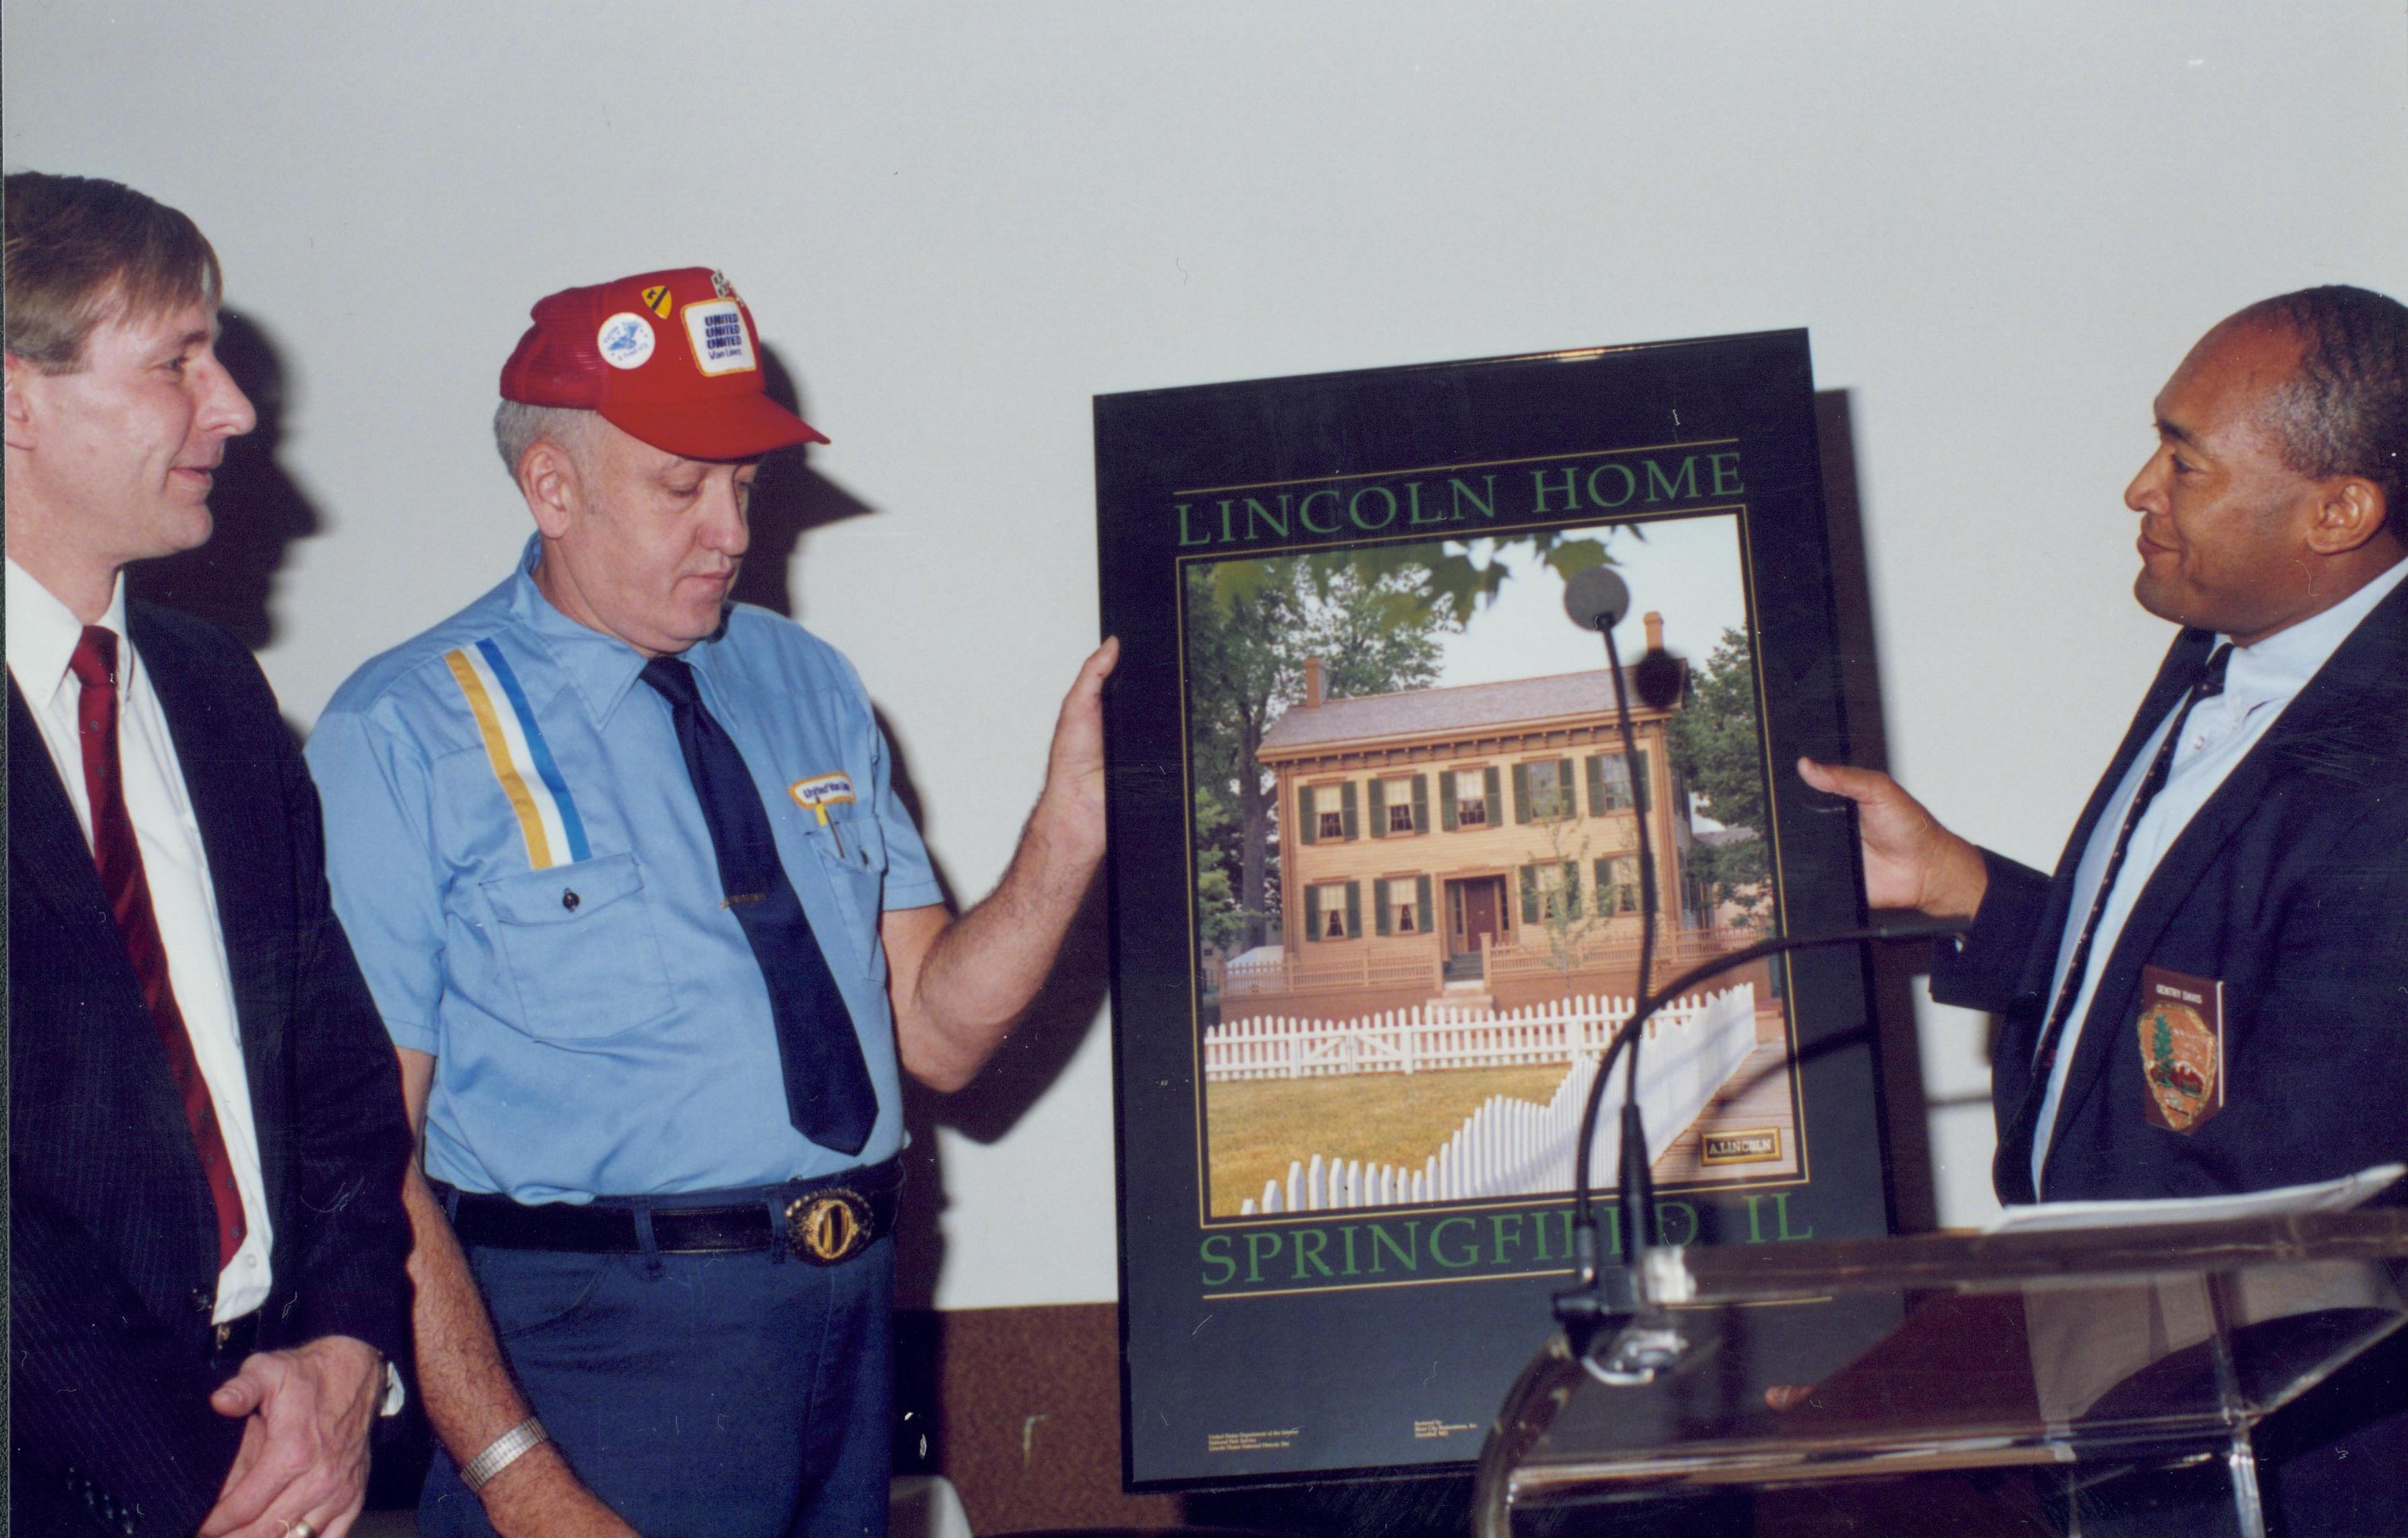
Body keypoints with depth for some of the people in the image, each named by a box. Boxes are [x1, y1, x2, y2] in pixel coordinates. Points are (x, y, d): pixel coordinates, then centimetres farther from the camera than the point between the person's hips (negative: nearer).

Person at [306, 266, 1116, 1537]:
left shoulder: (807, 685, 8)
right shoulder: (405, 738, -7)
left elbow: (935, 1034, 5)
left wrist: (1069, 831, -11)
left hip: (851, 1323, 5)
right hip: (596, 1350, -5)